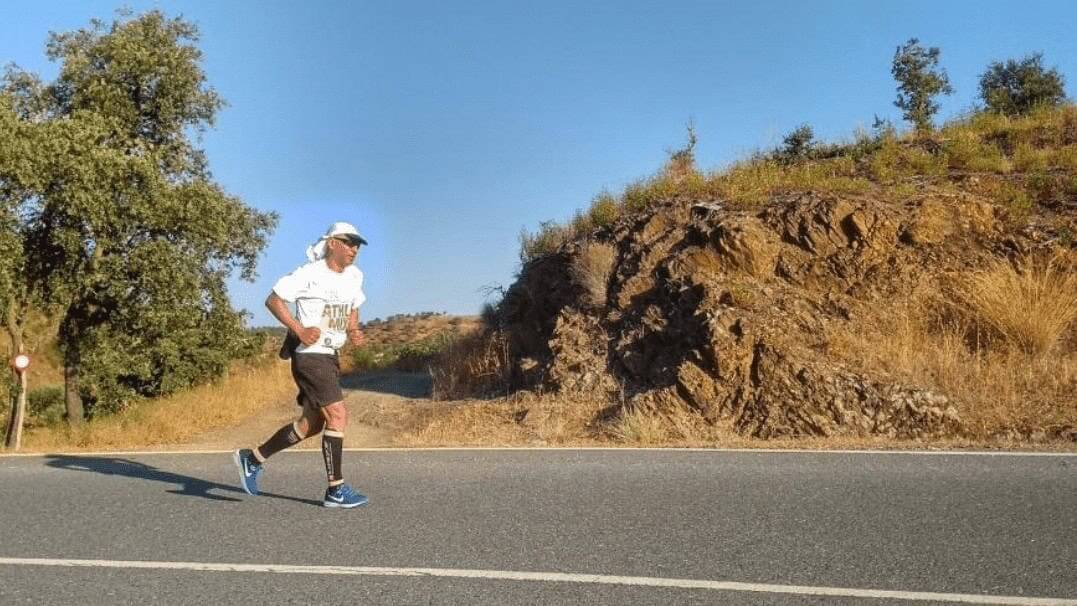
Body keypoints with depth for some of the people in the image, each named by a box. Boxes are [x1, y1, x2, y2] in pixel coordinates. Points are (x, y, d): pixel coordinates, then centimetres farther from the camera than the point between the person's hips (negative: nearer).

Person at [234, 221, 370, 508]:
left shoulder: (354, 276, 9)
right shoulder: (309, 274, -12)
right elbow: (273, 300, -8)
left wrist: (354, 332, 2)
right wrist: (299, 330, -18)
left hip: (330, 357, 9)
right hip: (310, 355, -9)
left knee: (312, 423, 13)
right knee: (337, 415, -13)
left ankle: (252, 458, 27)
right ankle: (336, 490, -5)